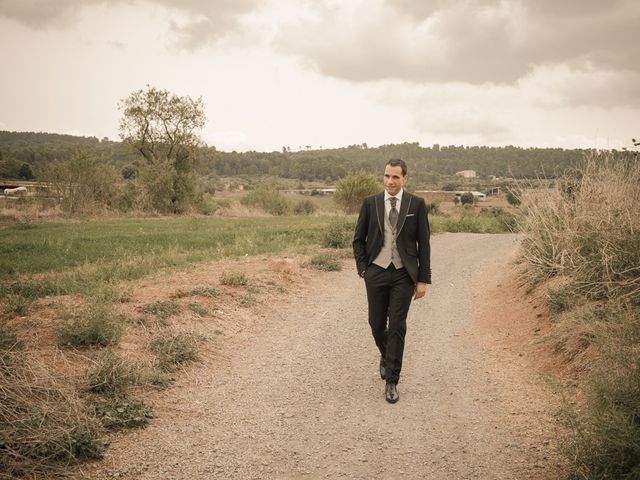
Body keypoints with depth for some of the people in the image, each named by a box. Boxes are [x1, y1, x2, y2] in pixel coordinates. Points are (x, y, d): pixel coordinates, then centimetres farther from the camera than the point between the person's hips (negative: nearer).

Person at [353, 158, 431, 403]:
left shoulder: (417, 204, -2)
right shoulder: (370, 203, 1)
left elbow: (423, 243, 0)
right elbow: (358, 239, 8)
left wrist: (423, 279, -3)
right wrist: (362, 269, -1)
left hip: (403, 274, -1)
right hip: (376, 272, 2)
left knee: (397, 327, -4)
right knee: (377, 324, 9)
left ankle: (391, 381, 5)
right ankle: (386, 357, 41)